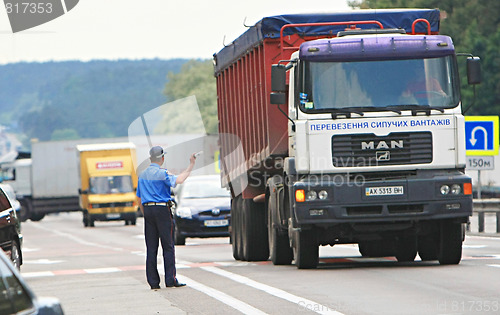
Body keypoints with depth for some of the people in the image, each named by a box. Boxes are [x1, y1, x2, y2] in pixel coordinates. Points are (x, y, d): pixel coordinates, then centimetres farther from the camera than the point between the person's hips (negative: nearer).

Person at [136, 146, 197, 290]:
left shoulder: (142, 175, 13)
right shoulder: (161, 173, -8)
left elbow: (139, 198, 16)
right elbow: (178, 180, -24)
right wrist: (190, 166, -15)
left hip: (147, 209, 6)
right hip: (162, 209, -6)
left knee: (151, 247, 5)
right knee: (168, 246, -3)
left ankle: (153, 282, 3)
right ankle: (170, 279, -7)